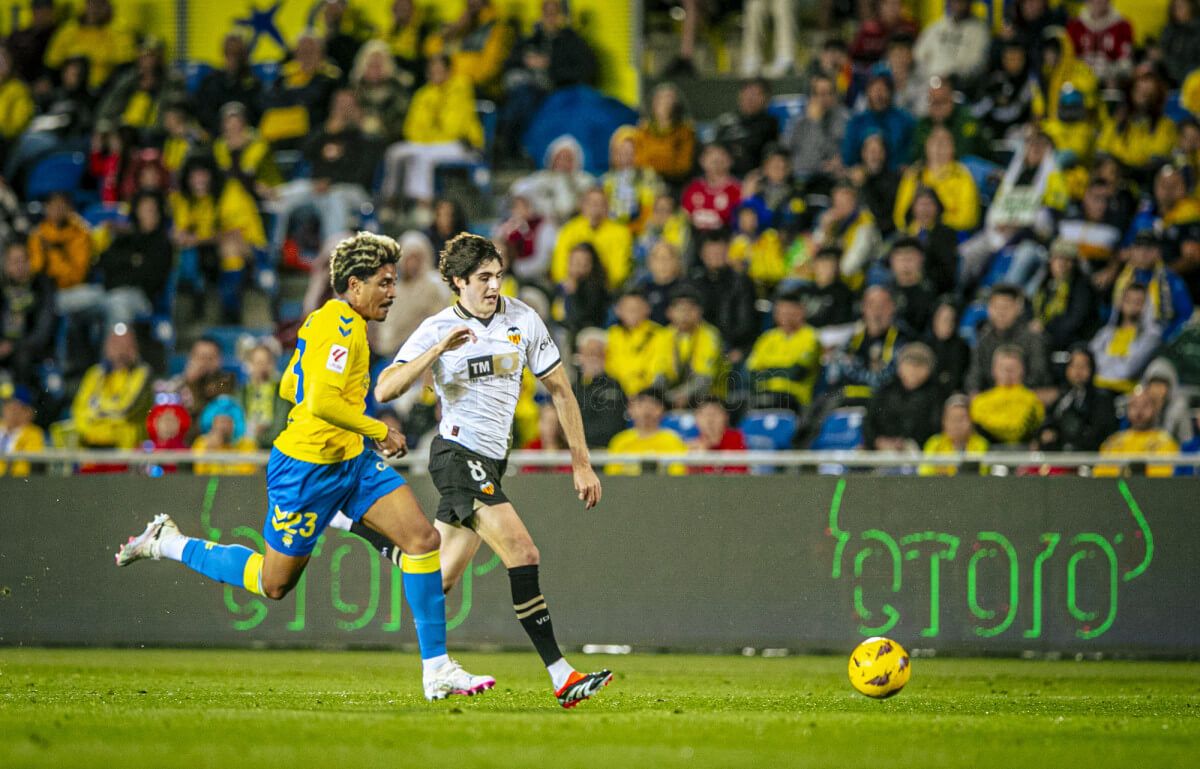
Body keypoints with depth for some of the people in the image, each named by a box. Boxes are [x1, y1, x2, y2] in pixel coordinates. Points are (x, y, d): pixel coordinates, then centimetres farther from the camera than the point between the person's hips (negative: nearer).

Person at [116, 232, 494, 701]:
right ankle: (166, 543, 25)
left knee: (423, 539, -6)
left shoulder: (330, 320, 12)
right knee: (273, 583, 5)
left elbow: (289, 387, 20)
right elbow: (322, 403, -30)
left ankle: (437, 670, -5)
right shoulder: (340, 327, -20)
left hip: (351, 460, 10)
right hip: (307, 468, -10)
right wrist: (379, 431, -19)